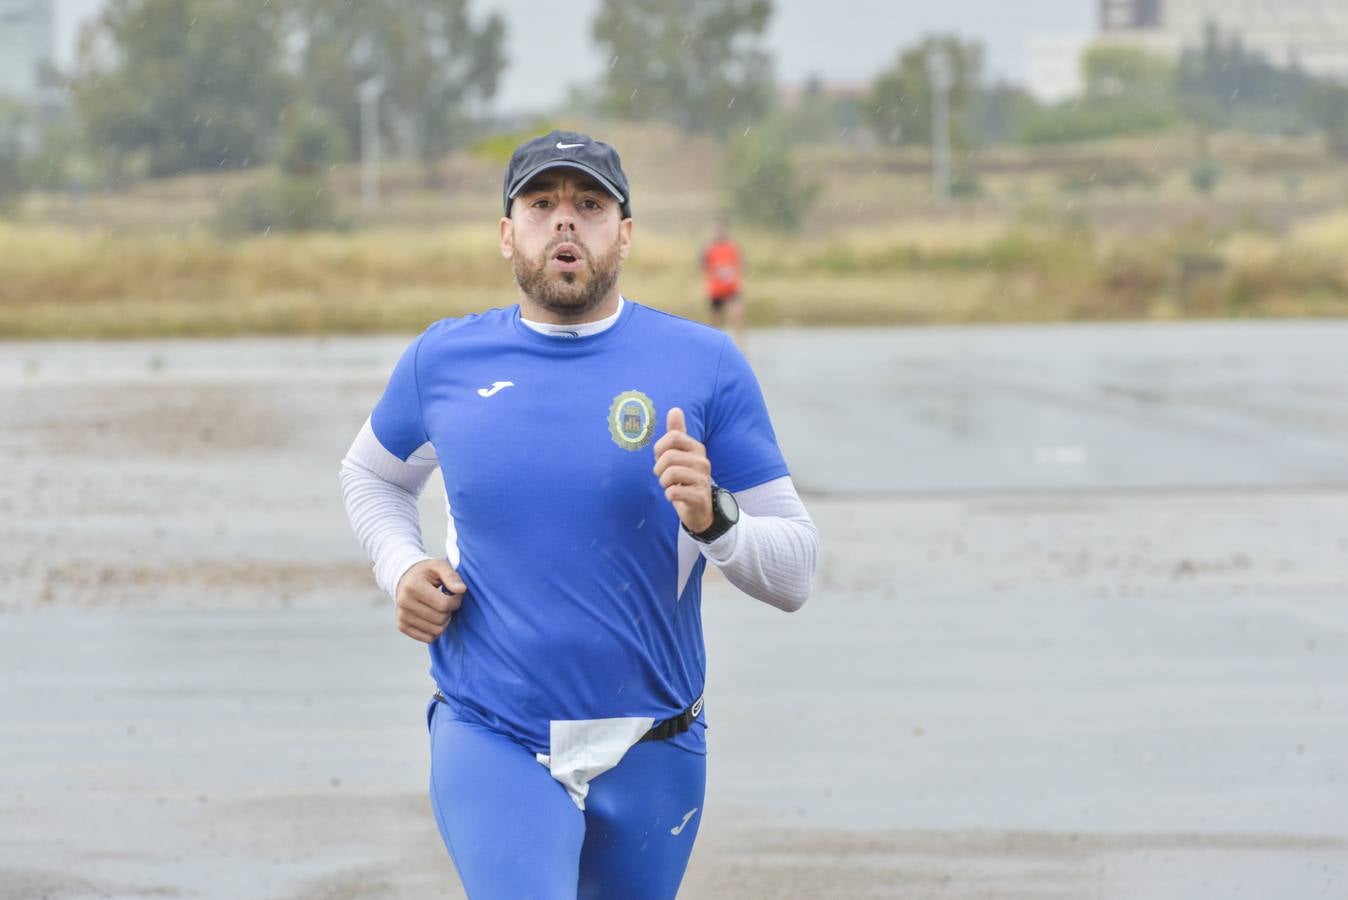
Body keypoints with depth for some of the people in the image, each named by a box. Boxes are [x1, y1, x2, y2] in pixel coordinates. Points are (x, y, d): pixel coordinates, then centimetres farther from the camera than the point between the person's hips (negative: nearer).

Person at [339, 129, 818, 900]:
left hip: (651, 755, 1)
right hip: (490, 742, -1)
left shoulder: (705, 365, -3)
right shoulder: (445, 360, 2)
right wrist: (402, 568, 4)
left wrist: (713, 520, -24)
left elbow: (794, 575, -3)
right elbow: (372, 475, 24)